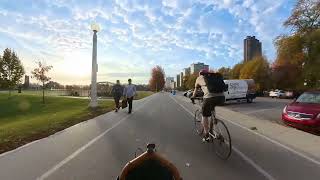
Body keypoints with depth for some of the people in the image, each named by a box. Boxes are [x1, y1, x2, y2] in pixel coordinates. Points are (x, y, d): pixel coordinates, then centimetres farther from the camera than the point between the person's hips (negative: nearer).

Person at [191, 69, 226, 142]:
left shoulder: (199, 78, 19)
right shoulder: (215, 76, 30)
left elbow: (195, 90, 34)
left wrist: (193, 96, 52)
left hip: (209, 97, -5)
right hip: (221, 97, 5)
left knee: (205, 115, 16)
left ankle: (206, 135, 25)